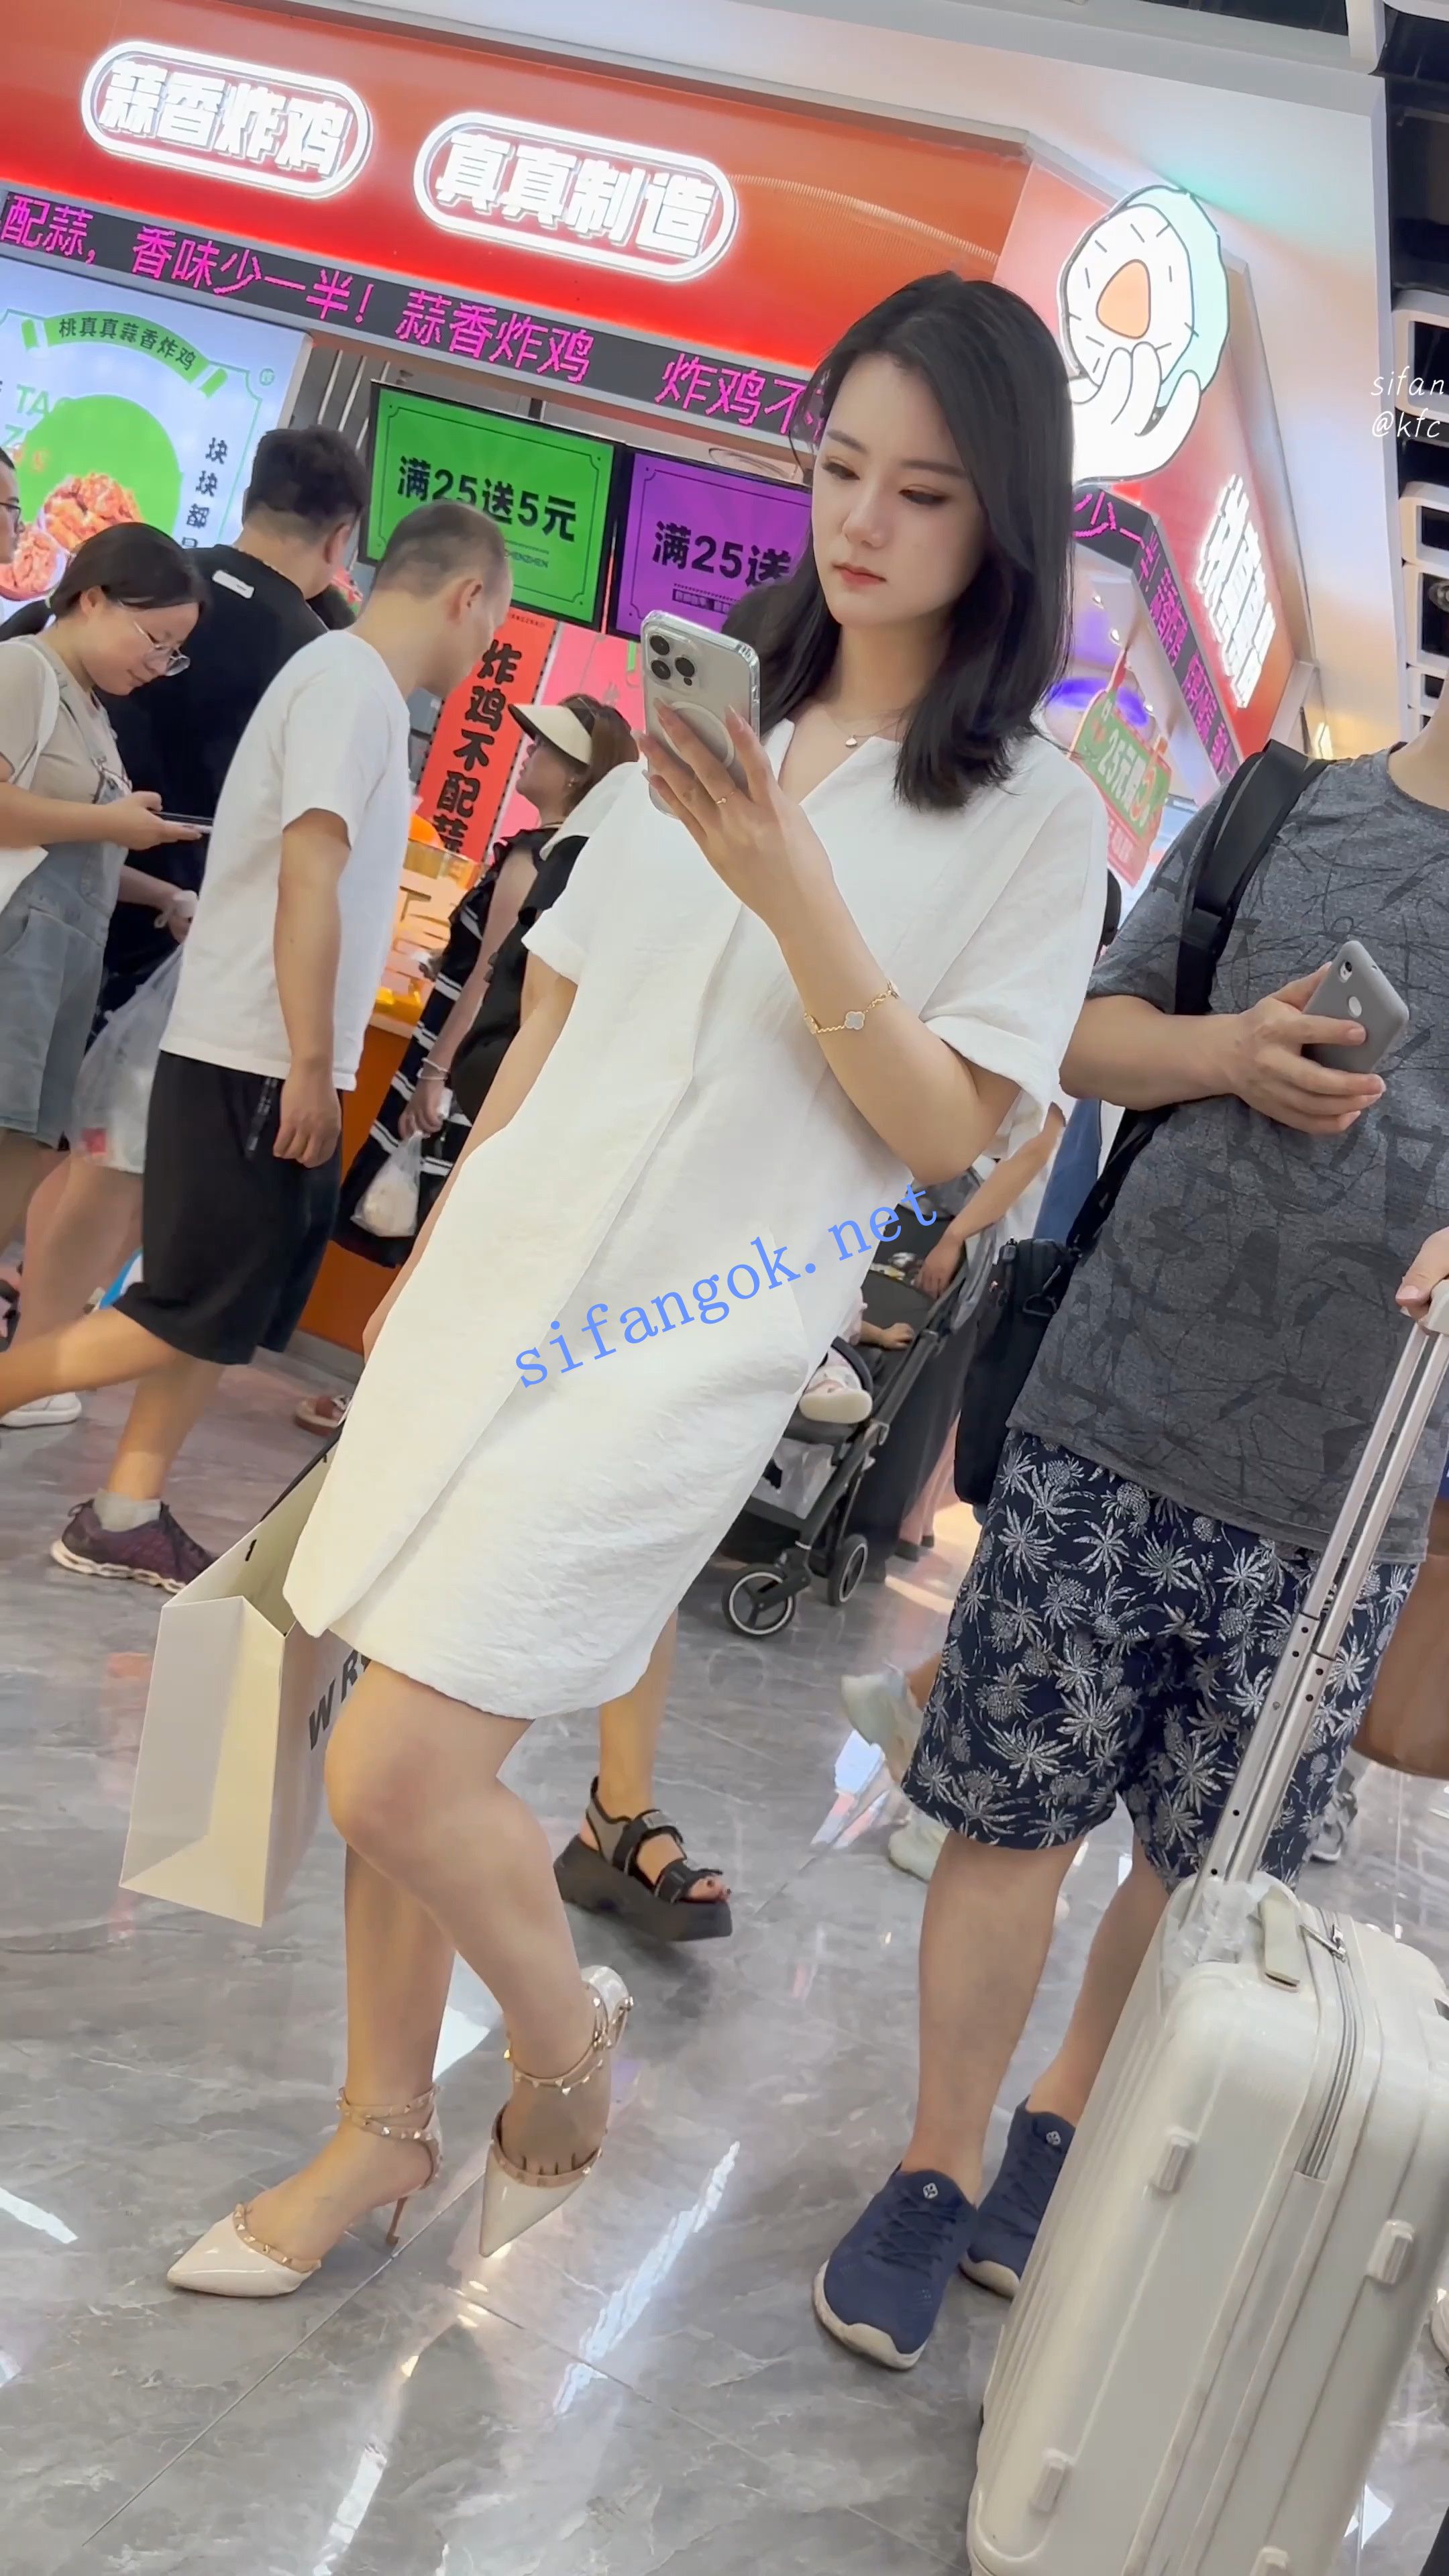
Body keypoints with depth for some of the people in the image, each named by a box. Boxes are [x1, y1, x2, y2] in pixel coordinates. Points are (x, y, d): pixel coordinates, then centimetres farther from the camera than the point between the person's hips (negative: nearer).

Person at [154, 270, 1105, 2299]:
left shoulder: (1034, 816, -3)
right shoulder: (715, 728, 11)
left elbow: (946, 1134, -8)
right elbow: (554, 1025, 15)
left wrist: (792, 895, -19)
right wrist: (427, 1267, 16)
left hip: (691, 1339, -5)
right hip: (502, 1278, 5)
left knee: (401, 1777, -10)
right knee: (394, 1750, 9)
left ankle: (567, 2041, 21)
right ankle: (386, 2128, 31)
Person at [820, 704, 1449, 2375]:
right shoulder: (1282, 809, 4)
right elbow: (1088, 1034, 10)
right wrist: (1231, 1053, -12)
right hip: (1111, 1426, 0)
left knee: (1207, 1867, 14)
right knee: (1013, 1819, 7)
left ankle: (1061, 2132, 38)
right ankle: (936, 2171, 26)